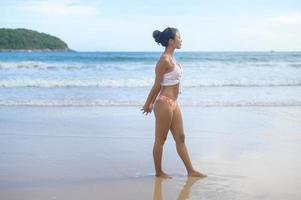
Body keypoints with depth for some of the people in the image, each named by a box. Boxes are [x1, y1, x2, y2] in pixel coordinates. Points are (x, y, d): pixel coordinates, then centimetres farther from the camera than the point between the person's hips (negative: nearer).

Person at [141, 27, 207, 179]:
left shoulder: (171, 58, 12)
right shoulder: (164, 60, -17)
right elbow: (157, 85, -12)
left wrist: (151, 103, 16)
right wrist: (148, 104, -5)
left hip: (173, 103, 9)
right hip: (164, 103, -9)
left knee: (180, 138, 13)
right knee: (160, 140, 4)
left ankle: (190, 171, 20)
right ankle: (159, 172, 17)